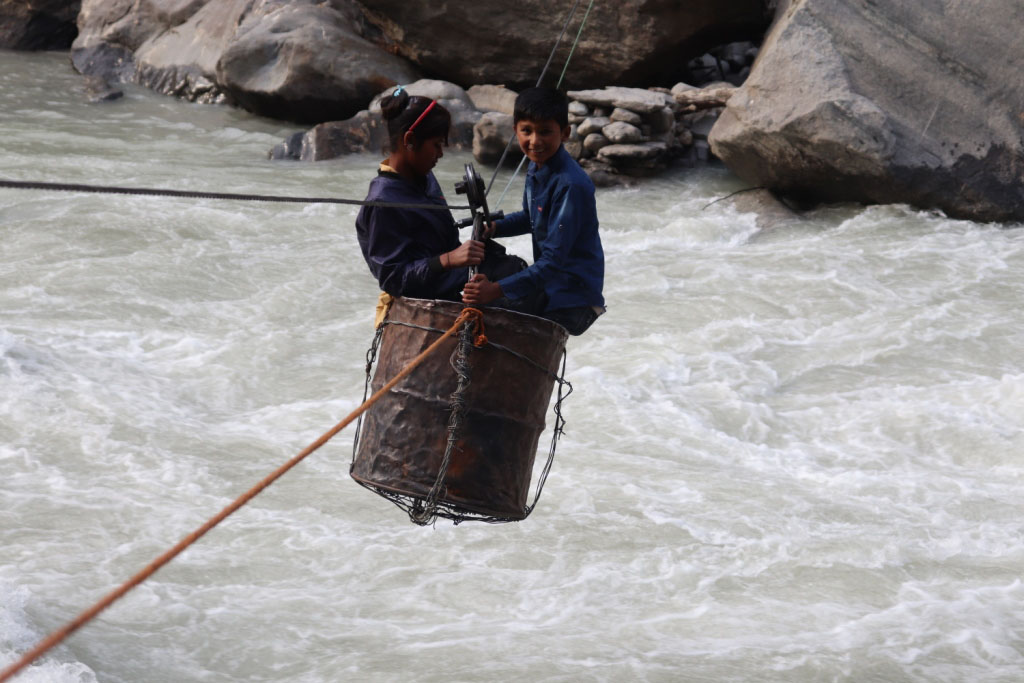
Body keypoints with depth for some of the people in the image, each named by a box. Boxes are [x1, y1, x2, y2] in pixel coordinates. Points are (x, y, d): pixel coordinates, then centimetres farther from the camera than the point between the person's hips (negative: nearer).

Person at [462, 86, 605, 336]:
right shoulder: (535, 171, 4)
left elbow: (553, 260, -29)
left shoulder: (571, 185, -25)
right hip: (547, 288, 9)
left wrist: (497, 290, -37)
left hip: (572, 304, -9)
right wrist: (495, 227, 5)